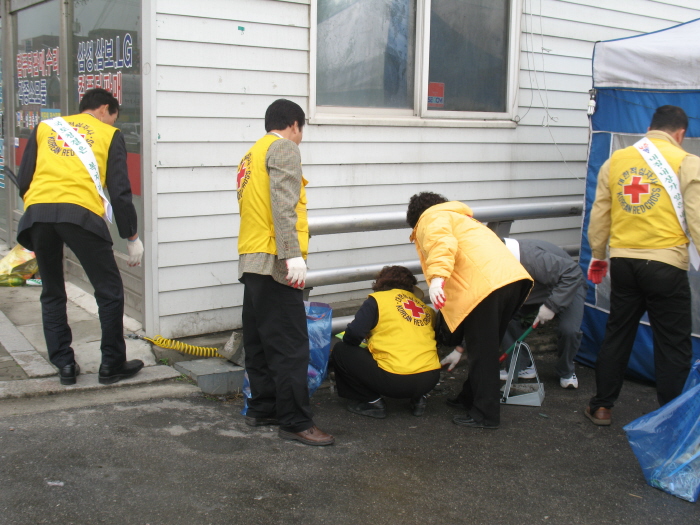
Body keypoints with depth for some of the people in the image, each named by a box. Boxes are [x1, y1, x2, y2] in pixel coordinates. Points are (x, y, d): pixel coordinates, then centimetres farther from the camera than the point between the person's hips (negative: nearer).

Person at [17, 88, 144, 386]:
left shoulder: (45, 127, 24)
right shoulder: (110, 135, 15)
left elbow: (23, 181, 18)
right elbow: (120, 192, 8)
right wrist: (132, 237, 14)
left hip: (37, 213, 4)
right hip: (80, 213, -3)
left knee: (52, 294, 19)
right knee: (110, 292, 12)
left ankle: (64, 365, 20)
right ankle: (112, 365, 17)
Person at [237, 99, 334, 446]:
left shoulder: (252, 154, 23)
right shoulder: (284, 148, -4)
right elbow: (283, 204, -18)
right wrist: (293, 254, -25)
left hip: (250, 261, 10)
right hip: (274, 261, -10)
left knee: (259, 341, 15)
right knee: (290, 347, -7)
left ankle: (262, 408, 23)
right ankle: (295, 422, -5)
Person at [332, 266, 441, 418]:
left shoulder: (378, 299, 3)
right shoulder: (426, 308, 16)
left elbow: (354, 333, -6)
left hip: (395, 381, -5)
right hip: (430, 380, 6)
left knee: (341, 350, 12)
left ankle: (371, 402, 10)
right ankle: (418, 397, 18)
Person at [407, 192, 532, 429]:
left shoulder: (431, 218, 15)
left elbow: (442, 242, -12)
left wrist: (437, 277, -25)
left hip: (487, 284, -9)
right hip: (515, 277, 9)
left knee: (482, 352, 1)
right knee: (487, 347, 22)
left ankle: (485, 415, 8)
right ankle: (471, 398, 35)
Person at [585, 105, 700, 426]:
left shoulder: (615, 161, 8)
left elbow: (599, 215, 12)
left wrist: (597, 255, 24)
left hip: (623, 262, 4)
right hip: (665, 264, -4)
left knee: (617, 334, 17)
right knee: (673, 345, 6)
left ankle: (601, 406, 24)